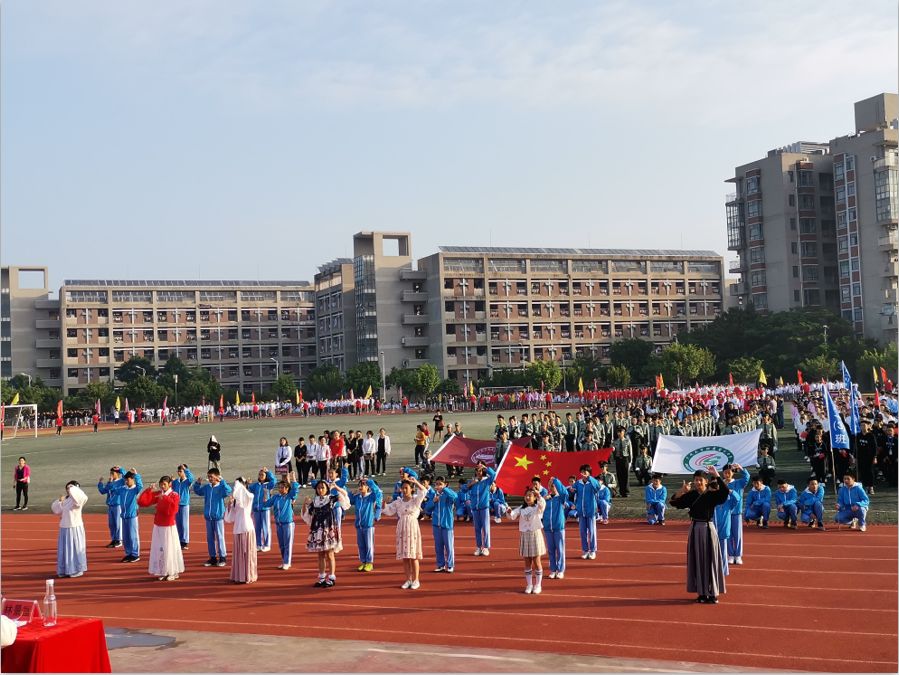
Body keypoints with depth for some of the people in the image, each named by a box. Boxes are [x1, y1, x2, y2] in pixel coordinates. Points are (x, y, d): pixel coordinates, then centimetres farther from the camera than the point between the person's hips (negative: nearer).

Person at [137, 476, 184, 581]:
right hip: (157, 527, 4)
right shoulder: (158, 494, 4)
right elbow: (142, 502, -2)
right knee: (158, 550, 5)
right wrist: (149, 490, -10)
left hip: (169, 527, -4)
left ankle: (172, 573, 11)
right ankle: (161, 572, 14)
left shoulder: (174, 495, -8)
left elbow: (174, 509, -27)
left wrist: (165, 498, -31)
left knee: (169, 550, 1)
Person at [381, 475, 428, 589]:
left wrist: (415, 482, -28)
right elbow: (387, 510, 9)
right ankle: (408, 579, 15)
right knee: (404, 556, 6)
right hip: (401, 529, 4)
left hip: (412, 528, -4)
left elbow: (423, 491, -20)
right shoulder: (398, 502, 10)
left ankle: (415, 580, 6)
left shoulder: (415, 499, -2)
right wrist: (385, 502, -8)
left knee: (413, 555, -2)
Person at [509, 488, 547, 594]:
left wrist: (539, 496, -46)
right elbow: (513, 515, -8)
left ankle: (538, 585, 13)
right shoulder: (521, 508, 6)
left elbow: (543, 504, -27)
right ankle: (529, 585, 18)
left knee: (537, 562, 3)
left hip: (535, 535, -3)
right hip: (524, 536, 3)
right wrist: (510, 512, -30)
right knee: (527, 562, 9)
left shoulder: (537, 507, -4)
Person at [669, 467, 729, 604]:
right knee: (697, 561, 8)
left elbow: (725, 491, -26)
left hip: (708, 529, -4)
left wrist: (716, 475, -28)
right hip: (695, 529, 4)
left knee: (709, 560, 0)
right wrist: (682, 491, -10)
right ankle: (702, 592, 18)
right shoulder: (691, 495, 4)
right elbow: (674, 502, 3)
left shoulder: (712, 495, -7)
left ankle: (713, 593, 9)